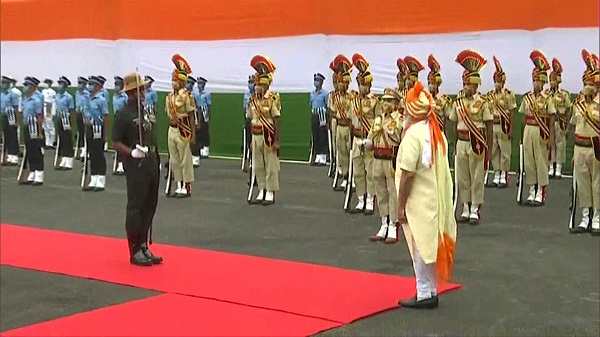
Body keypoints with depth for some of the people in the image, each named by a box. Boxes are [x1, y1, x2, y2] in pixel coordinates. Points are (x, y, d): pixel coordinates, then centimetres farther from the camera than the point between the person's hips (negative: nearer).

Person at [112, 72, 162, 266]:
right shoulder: (123, 115, -10)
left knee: (149, 207, 12)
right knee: (136, 208, -2)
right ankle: (135, 251, 6)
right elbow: (116, 143, -12)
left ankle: (144, 247, 21)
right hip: (136, 166, -8)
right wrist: (132, 152, -26)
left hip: (152, 164, 8)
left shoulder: (148, 112, 13)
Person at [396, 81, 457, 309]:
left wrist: (401, 206, -11)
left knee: (420, 247, 1)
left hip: (419, 202, -8)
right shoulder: (437, 133, 6)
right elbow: (441, 169, 11)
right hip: (436, 200, 8)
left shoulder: (413, 134, -17)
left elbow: (407, 174, -19)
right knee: (430, 245, 15)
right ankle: (431, 291, 23)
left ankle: (424, 295, 7)